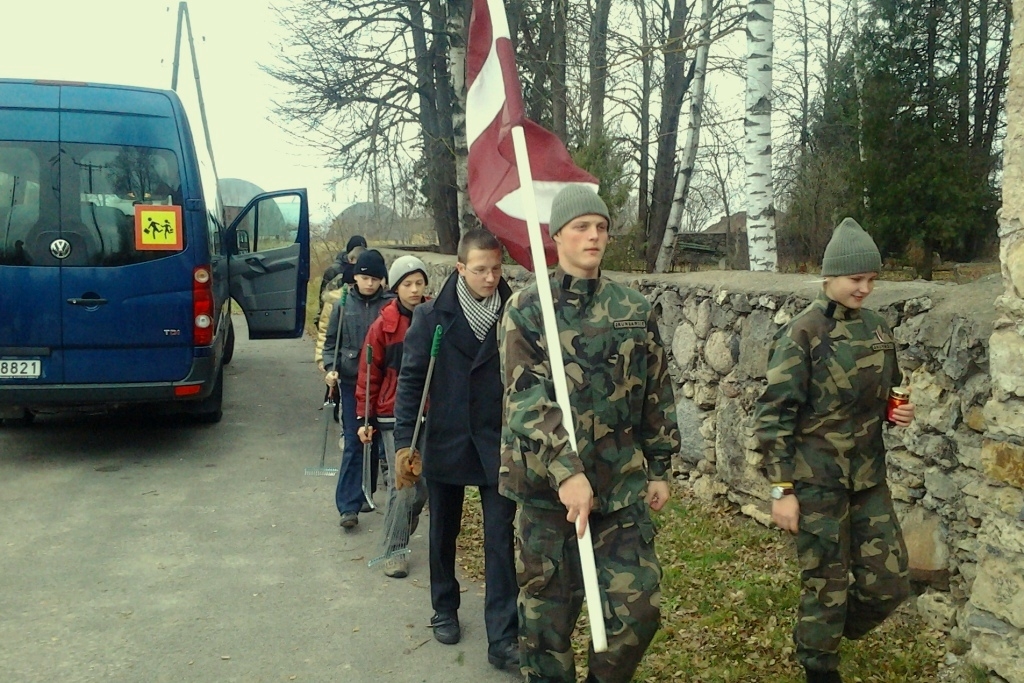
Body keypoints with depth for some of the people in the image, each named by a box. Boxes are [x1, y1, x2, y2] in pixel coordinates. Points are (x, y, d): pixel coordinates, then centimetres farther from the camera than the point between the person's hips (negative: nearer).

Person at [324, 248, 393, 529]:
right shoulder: (344, 305, 2)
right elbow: (330, 342, 8)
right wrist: (330, 368, -7)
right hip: (351, 382, 0)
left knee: (374, 440, 12)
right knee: (353, 443, -2)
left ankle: (364, 493, 28)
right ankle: (349, 506, -1)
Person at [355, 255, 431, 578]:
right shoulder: (383, 325, -3)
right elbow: (370, 373, 0)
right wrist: (364, 418, -1)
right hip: (394, 417, -2)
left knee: (425, 481, 7)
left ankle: (408, 521, 37)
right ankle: (396, 550, 10)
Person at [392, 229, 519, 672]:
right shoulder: (432, 316, -7)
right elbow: (411, 380, -4)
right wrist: (404, 441, -8)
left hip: (499, 446, -1)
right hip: (445, 443, 1)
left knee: (500, 540, -1)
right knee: (444, 533, 17)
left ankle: (502, 639, 6)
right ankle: (445, 609, 38)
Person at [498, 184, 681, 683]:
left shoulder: (635, 310, 6)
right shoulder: (526, 310, -4)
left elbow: (657, 394, 12)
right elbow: (527, 399, -15)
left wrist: (658, 468, 12)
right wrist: (567, 471, -24)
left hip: (622, 486, 3)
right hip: (547, 485, -2)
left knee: (638, 608, 2)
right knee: (546, 615, 9)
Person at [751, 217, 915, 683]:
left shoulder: (876, 329, 7)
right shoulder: (802, 334, -11)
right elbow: (773, 415, -13)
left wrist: (900, 412, 0)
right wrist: (782, 489, -15)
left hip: (869, 478, 6)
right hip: (818, 482, -6)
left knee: (889, 584, 8)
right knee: (826, 587, 4)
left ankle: (831, 633, 35)